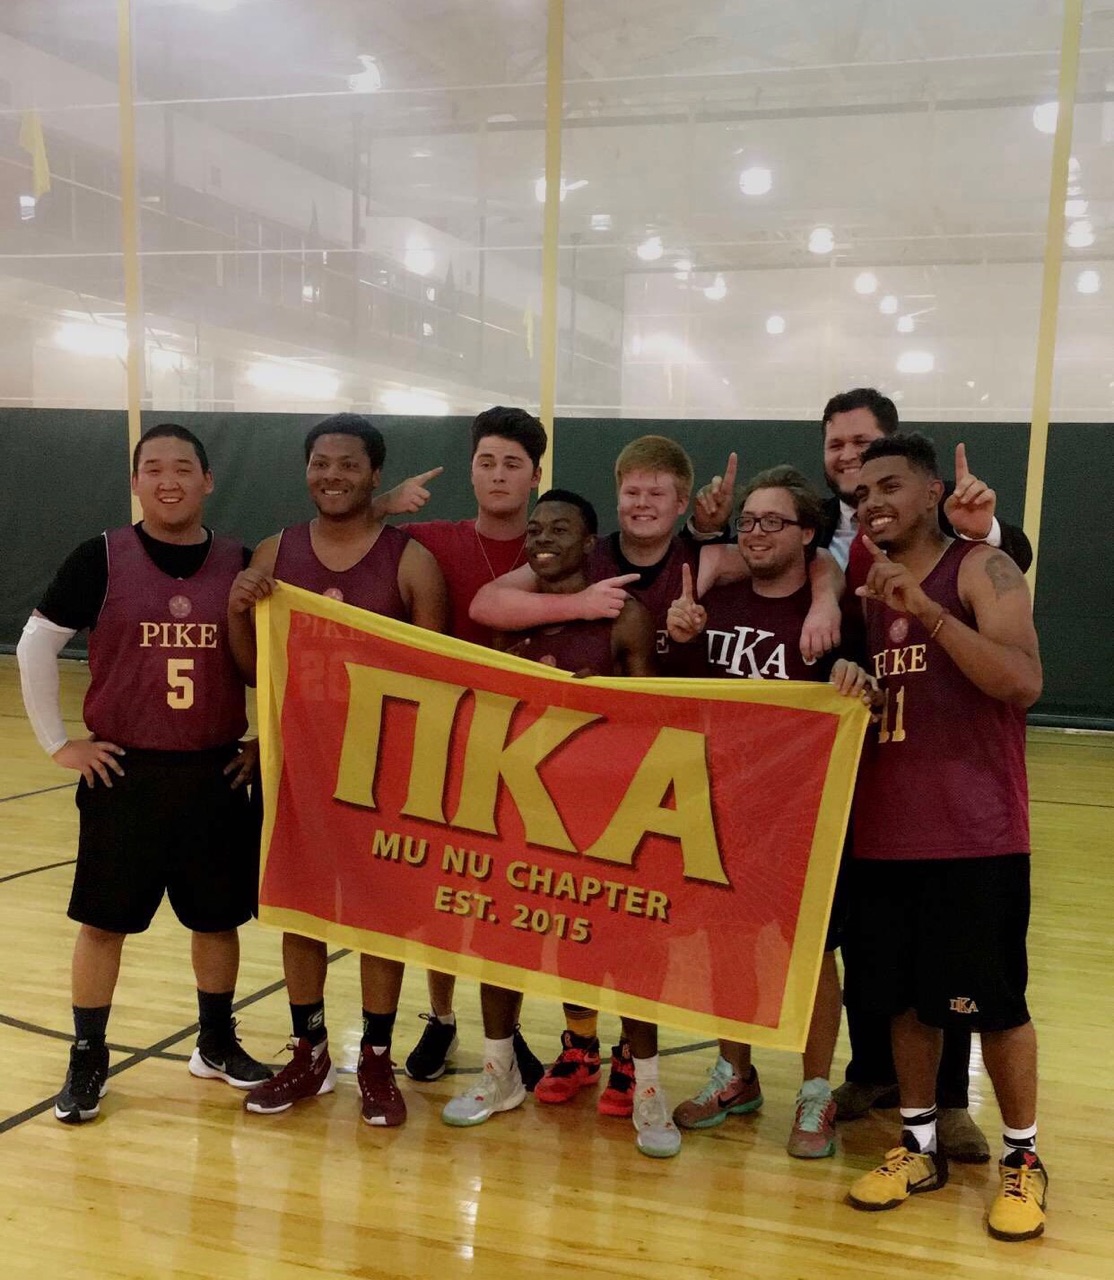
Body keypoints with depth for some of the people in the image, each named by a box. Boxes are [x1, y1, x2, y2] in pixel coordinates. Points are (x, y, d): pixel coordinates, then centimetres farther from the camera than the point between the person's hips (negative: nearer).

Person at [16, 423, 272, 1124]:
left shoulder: (242, 564, 0)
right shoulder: (102, 559, -6)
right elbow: (36, 644, 0)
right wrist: (57, 741, -3)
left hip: (218, 775, 2)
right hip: (123, 774, -2)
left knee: (218, 918, 12)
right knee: (103, 921, 8)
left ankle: (218, 1044, 32)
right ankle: (89, 1061, 24)